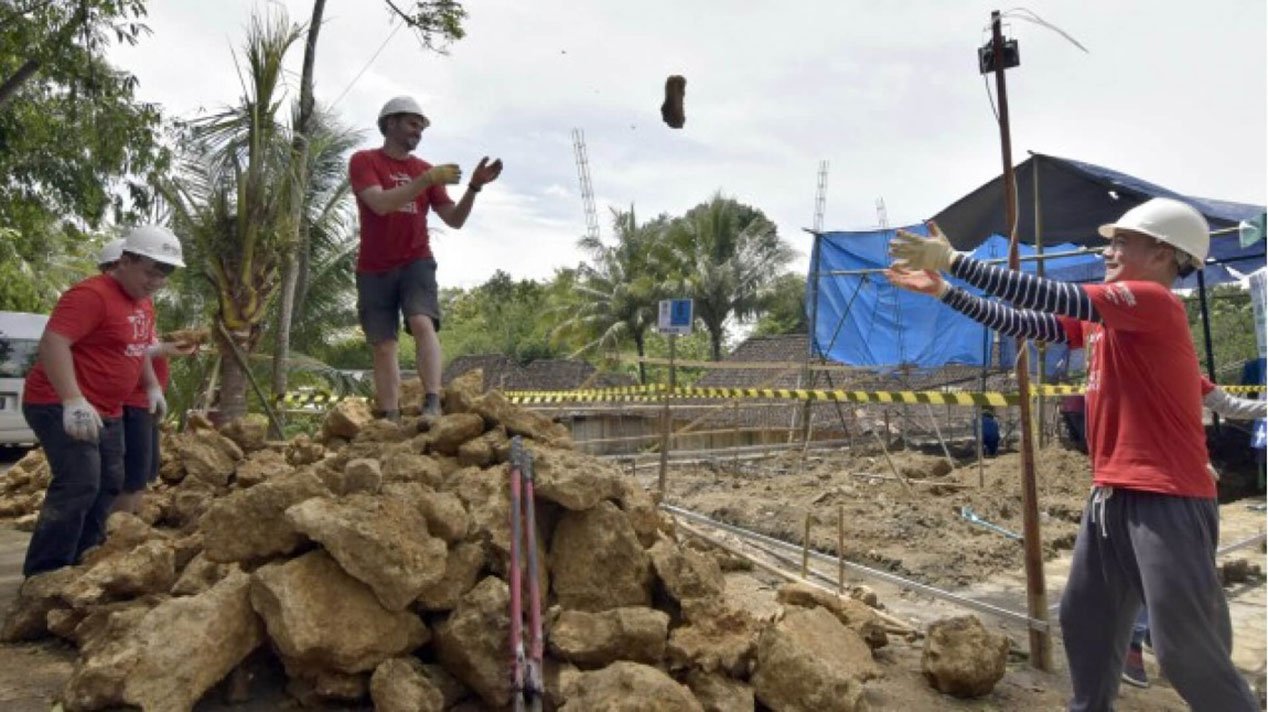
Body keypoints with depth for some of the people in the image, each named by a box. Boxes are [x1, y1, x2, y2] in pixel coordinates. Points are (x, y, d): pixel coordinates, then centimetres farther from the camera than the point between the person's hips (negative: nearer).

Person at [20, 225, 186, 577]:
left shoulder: (143, 304, 12)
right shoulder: (91, 294, -19)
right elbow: (52, 342, -29)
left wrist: (152, 387, 17)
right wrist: (73, 400, -37)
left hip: (106, 411, 10)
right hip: (62, 406, -10)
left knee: (109, 484, 12)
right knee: (79, 484, -18)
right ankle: (43, 575, -10)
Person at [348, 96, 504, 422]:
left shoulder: (425, 169, 10)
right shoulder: (363, 161, 0)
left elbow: (455, 220, 6)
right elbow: (380, 204, -18)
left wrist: (474, 186, -10)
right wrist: (428, 180, -25)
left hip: (416, 263, 1)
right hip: (375, 271, -1)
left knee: (423, 323, -23)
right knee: (383, 346, -1)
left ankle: (432, 404, -33)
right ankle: (390, 420, 2)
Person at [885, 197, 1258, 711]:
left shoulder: (1154, 301, -14)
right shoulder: (1095, 318, 12)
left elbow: (1047, 296, -23)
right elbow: (1021, 323, 11)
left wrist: (953, 259, -21)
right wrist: (941, 289, 5)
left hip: (1167, 500, -9)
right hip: (1111, 496, 9)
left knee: (1187, 649, 0)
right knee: (1083, 619, 17)